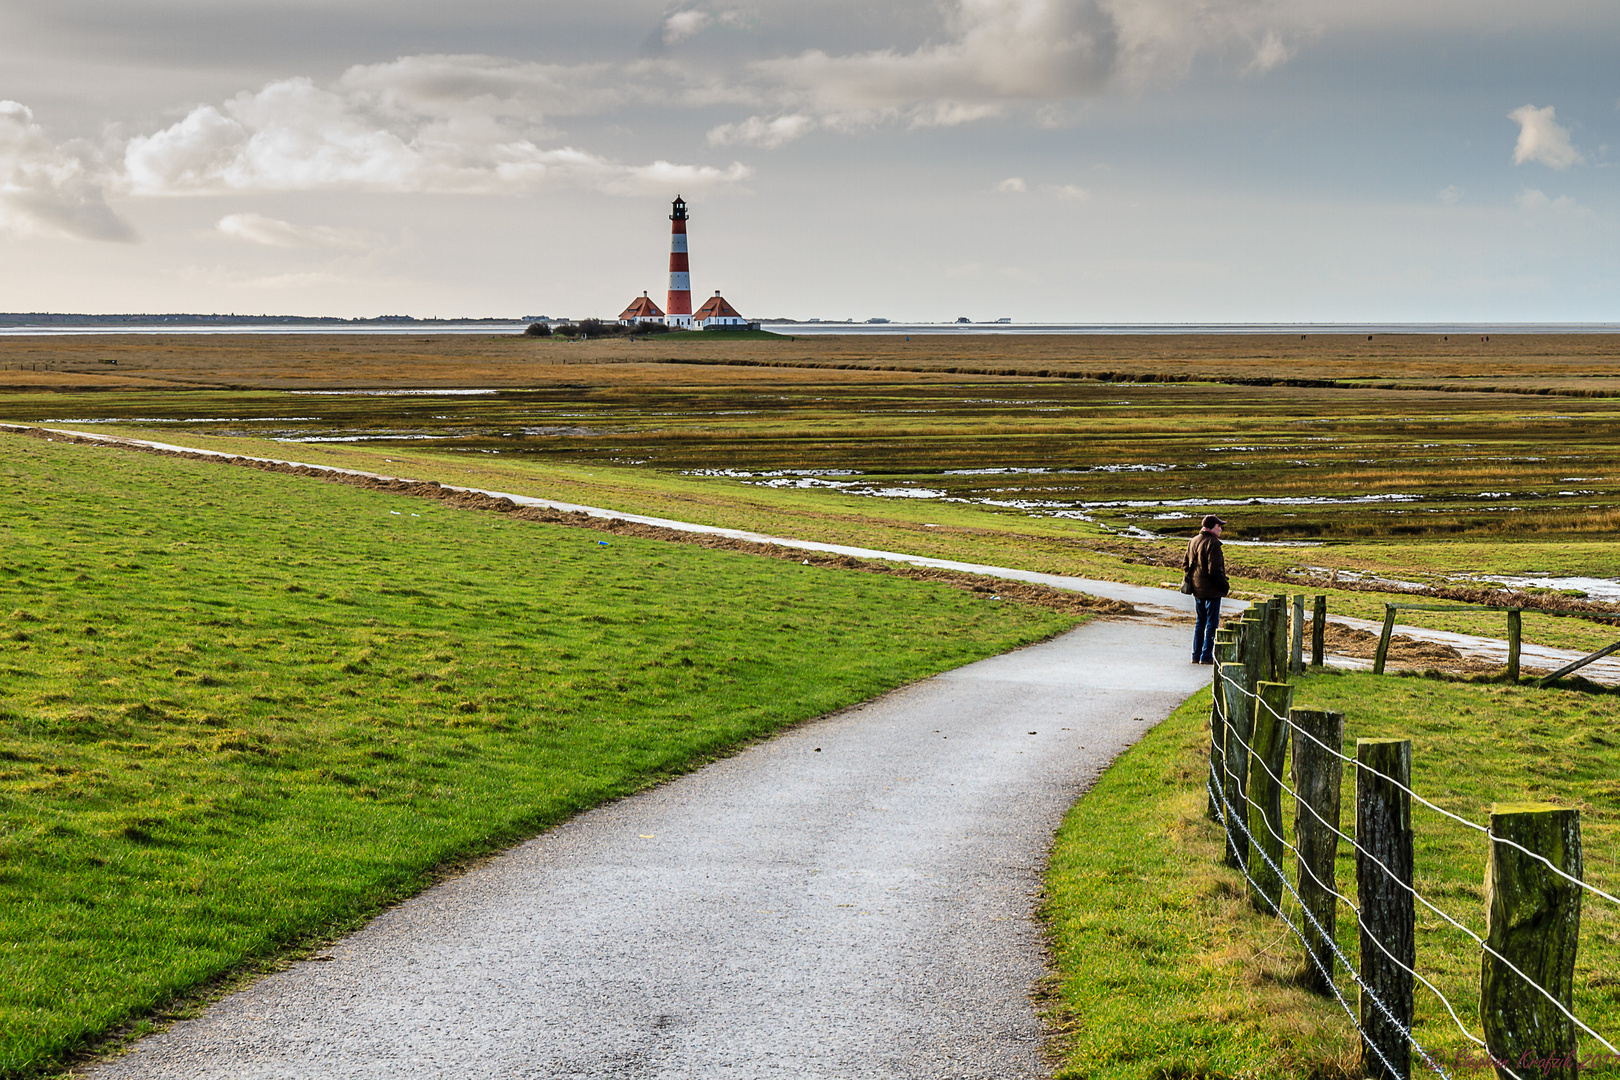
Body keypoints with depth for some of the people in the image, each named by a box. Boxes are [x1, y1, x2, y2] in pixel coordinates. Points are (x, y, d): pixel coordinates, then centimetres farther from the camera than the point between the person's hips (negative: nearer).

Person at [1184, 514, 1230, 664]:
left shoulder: (1192, 542, 9)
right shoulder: (1212, 543, -17)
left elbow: (1185, 565, 15)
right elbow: (1215, 569, -21)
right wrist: (1225, 585, -9)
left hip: (1197, 590, 8)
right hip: (1211, 590, -8)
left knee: (1200, 622, 16)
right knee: (1212, 623, 0)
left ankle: (1196, 655, 18)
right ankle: (1206, 656, -1)